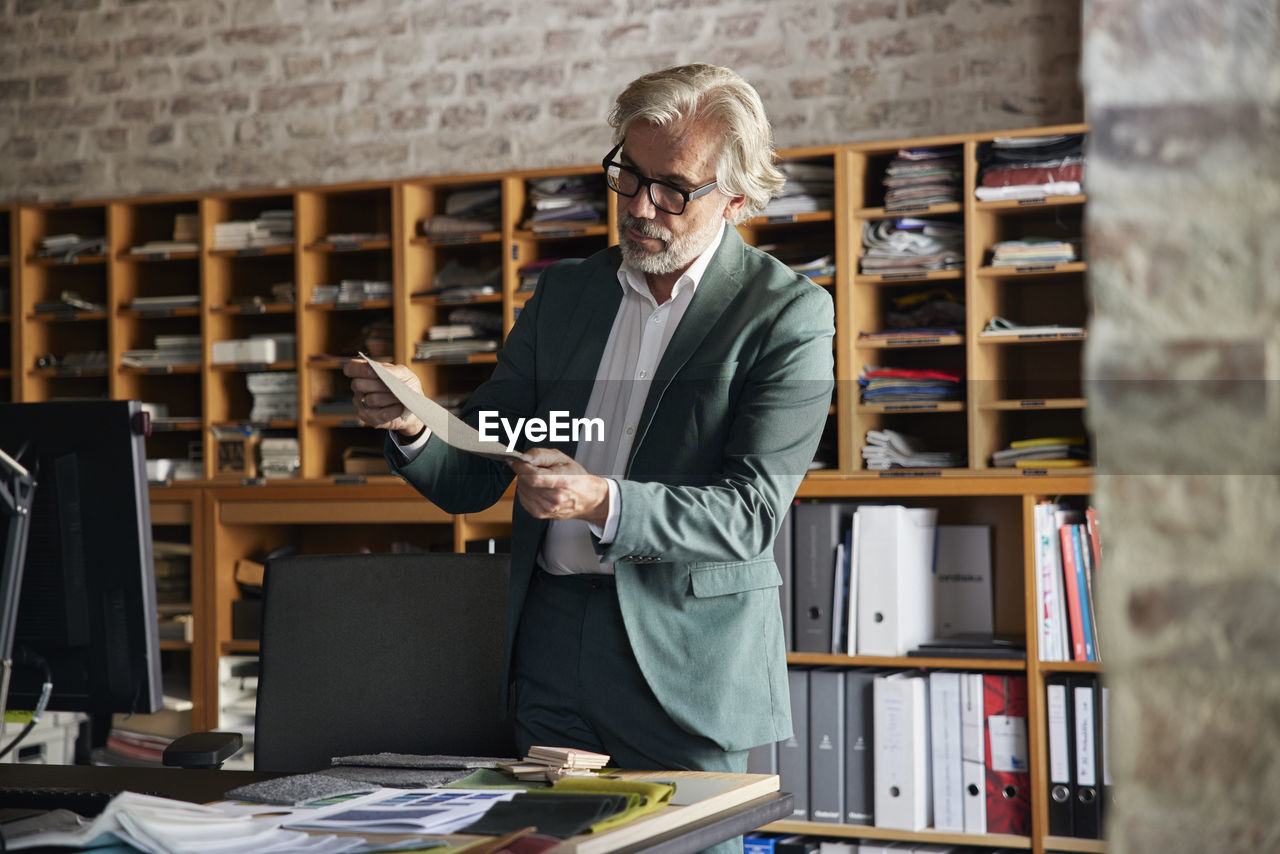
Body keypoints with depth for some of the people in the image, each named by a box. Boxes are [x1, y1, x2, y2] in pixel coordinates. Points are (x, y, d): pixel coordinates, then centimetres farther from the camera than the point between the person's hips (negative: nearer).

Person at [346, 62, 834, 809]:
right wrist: (416, 426, -12)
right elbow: (472, 479, 10)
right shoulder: (564, 292, 12)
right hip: (551, 644, 4)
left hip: (686, 661, -4)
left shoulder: (788, 313, -4)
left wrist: (604, 503, -27)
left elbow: (752, 511, -13)